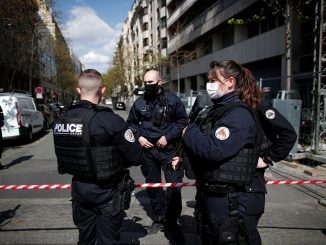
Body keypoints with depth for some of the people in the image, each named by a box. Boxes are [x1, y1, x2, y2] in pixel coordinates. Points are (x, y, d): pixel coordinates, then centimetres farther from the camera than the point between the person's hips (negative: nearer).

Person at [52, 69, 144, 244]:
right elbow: (137, 157, -19)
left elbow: (65, 155, 6)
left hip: (79, 189, 6)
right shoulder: (109, 120, -24)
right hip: (107, 191, -5)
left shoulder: (61, 120, -5)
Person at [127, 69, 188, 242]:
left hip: (169, 149, -4)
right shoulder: (139, 102, 5)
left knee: (174, 186, -6)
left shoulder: (172, 99, -6)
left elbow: (182, 121, -4)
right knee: (153, 185, 14)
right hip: (148, 149, 4)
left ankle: (172, 222, 13)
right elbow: (131, 123, 15)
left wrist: (168, 137, -13)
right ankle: (158, 219, 32)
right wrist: (139, 137, -1)